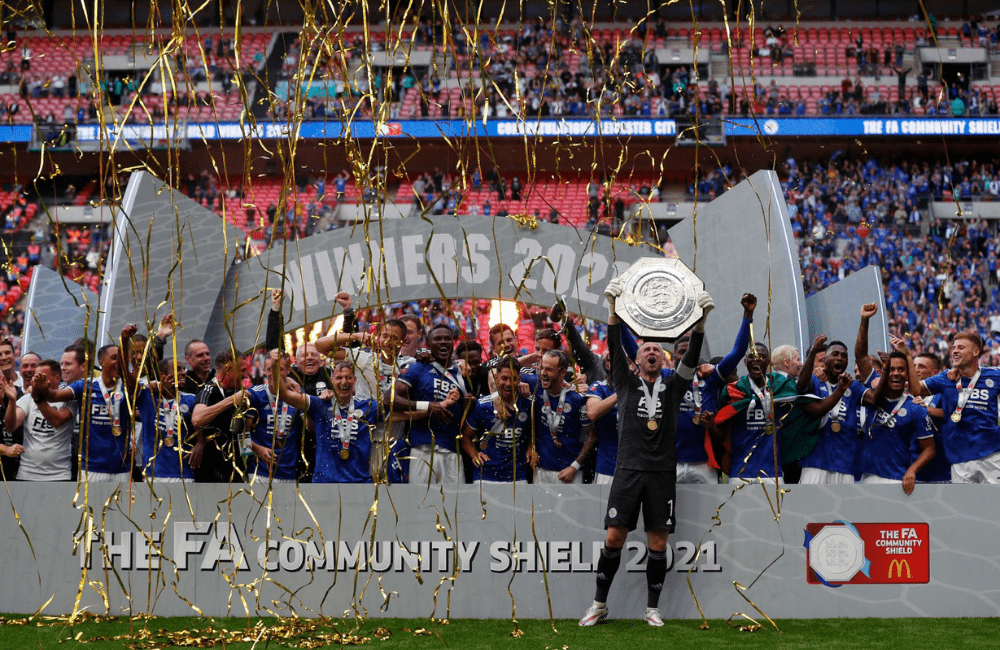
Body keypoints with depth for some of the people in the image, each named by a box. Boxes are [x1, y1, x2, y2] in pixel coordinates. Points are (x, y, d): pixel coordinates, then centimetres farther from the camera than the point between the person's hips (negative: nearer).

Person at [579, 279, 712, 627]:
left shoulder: (673, 386, 12)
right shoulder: (627, 382, 11)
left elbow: (692, 356, -1)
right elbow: (614, 347, -3)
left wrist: (701, 319, -17)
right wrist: (614, 308, -17)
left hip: (662, 474, 1)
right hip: (628, 470, -1)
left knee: (658, 543, 1)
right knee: (614, 537, -4)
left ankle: (652, 608, 11)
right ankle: (599, 604, 6)